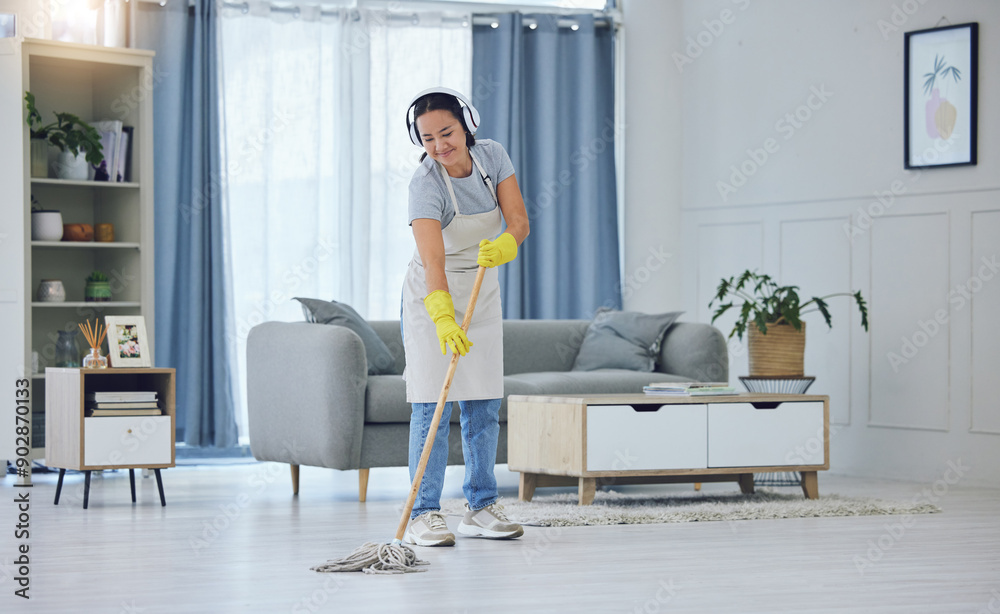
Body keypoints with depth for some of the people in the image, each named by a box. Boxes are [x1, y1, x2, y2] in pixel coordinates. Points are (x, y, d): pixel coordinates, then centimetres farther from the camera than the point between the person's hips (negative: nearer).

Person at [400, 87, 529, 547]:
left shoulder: (492, 156, -9)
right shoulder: (425, 184, -25)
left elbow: (519, 220, -13)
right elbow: (433, 260, -36)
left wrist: (504, 245, -37)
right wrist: (443, 318, -49)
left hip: (483, 293, 5)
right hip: (432, 297, -5)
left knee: (484, 404, 6)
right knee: (431, 404, -11)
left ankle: (480, 507, 13)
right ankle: (423, 514, -9)